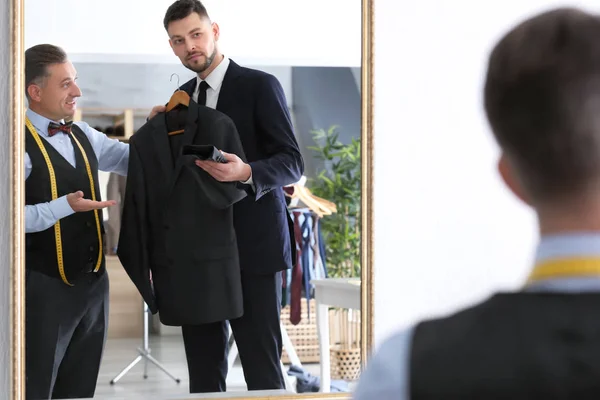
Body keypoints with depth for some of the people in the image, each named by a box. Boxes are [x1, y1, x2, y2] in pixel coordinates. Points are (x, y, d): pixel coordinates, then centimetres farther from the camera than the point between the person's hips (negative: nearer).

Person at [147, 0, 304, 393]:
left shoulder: (260, 85, -5)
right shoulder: (183, 97, 14)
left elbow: (292, 162, -9)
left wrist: (246, 173, -29)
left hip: (253, 248, -6)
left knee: (262, 369, -5)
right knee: (204, 370, 8)